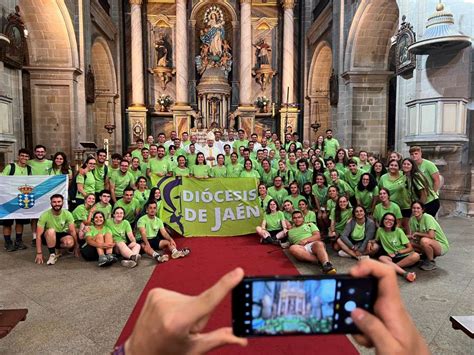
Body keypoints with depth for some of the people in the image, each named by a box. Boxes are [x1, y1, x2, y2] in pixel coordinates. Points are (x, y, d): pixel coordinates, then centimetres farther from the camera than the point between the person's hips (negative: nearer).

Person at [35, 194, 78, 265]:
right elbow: (39, 235, -20)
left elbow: (72, 231, -12)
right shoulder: (45, 215, -20)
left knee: (70, 242, -33)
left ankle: (59, 250, 3)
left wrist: (76, 248, -10)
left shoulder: (67, 214, -14)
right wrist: (39, 253, -23)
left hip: (62, 235, 2)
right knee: (51, 231, -37)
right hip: (49, 237, -1)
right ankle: (52, 255, -18)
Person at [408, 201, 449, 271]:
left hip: (442, 245, -7)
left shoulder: (427, 218, -22)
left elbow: (431, 236, -29)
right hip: (429, 245, 7)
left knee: (424, 240, -35)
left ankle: (432, 263, -10)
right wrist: (409, 236, -21)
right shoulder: (412, 219, -2)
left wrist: (417, 233, -17)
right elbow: (412, 235, 1)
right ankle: (428, 257, 9)